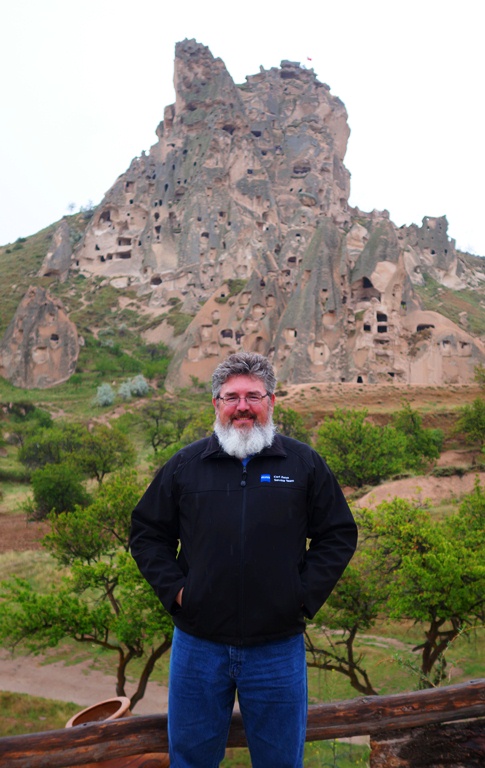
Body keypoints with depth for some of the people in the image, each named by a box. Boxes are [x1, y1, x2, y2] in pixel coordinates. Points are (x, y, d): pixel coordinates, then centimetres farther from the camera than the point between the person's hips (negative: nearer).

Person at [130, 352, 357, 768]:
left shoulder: (305, 464, -2)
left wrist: (306, 595, -5)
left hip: (278, 646, 0)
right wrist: (174, 589, -3)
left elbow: (339, 534, 3)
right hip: (198, 643, 1)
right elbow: (147, 533, 7)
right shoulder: (184, 465, 0)